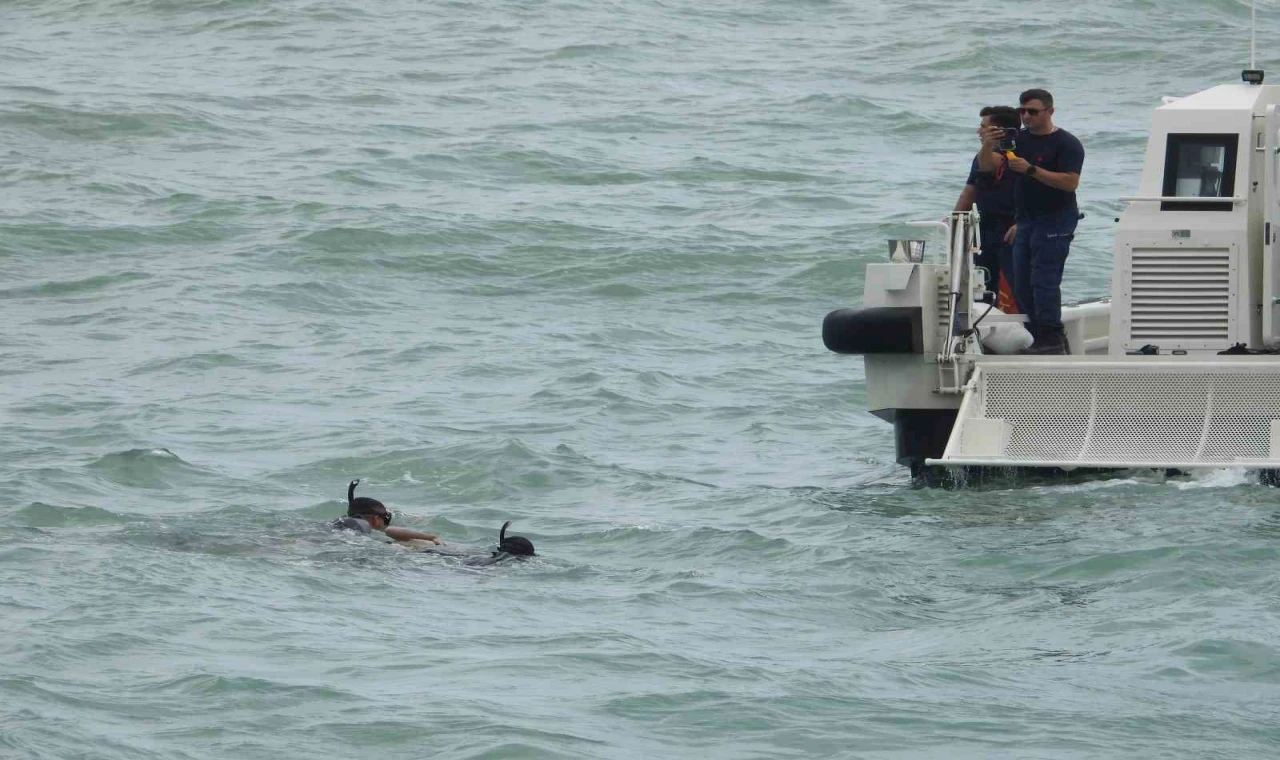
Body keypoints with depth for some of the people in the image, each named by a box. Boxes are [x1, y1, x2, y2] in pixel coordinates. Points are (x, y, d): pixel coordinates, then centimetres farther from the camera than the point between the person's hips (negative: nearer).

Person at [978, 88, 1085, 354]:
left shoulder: (1067, 144, -8)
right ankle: (1042, 339, 12)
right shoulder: (1018, 139, 12)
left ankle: (1051, 339, -11)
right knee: (1022, 285, 7)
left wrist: (1031, 170, -26)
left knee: (1044, 281, -13)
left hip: (1055, 219, -8)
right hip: (1026, 220, 8)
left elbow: (1070, 182, -20)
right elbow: (987, 165, 4)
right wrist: (987, 146, -19)